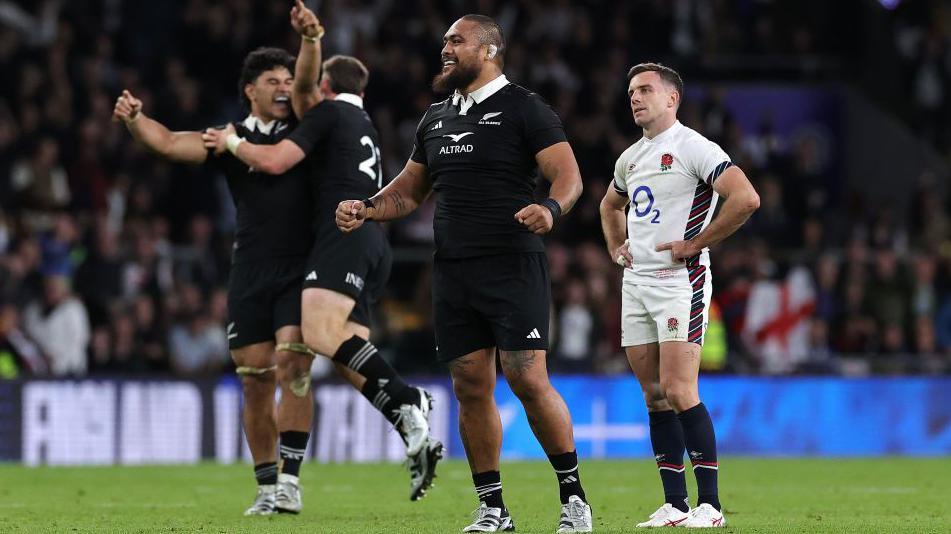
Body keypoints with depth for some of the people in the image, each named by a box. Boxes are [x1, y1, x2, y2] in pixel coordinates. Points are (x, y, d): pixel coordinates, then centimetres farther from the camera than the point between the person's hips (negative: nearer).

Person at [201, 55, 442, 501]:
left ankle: (406, 399, -35)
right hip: (373, 243, 9)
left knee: (319, 331, -25)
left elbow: (275, 162, -5)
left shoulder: (329, 112, 5)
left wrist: (232, 142, 12)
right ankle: (417, 440, -13)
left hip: (345, 232, -9)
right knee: (351, 355, 0)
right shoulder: (365, 126, 31)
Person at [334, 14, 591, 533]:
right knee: (470, 387, 3)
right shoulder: (436, 119, 19)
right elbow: (409, 189, 27)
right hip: (452, 272, 6)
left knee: (528, 379, -13)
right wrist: (367, 209, 8)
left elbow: (567, 173, -9)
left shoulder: (523, 109, -2)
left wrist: (550, 208, -30)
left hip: (513, 266, -6)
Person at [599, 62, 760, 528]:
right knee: (655, 397, 5)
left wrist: (695, 244, -15)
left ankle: (709, 504, -11)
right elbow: (610, 205, 38)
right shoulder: (630, 158, 17)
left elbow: (746, 198, -19)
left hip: (679, 280, -8)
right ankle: (674, 504, 8)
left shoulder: (693, 148, -8)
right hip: (635, 282, 8)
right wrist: (615, 247, 20)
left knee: (679, 393, -14)